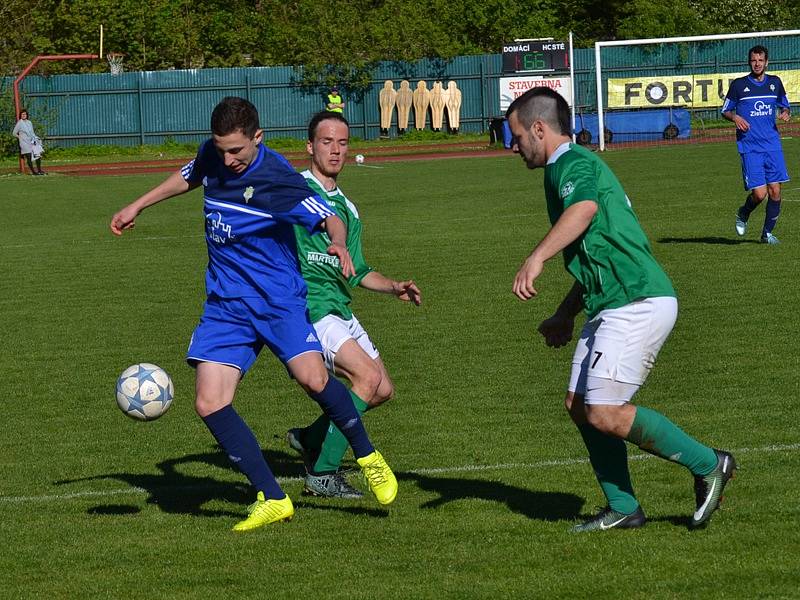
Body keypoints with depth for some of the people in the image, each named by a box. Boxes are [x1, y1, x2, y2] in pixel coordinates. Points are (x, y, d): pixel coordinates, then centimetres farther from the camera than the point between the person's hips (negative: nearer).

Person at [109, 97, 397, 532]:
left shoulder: (277, 179, -17)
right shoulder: (212, 156, 1)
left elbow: (330, 219, -18)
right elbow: (188, 177, 25)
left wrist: (338, 243, -40)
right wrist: (137, 206, 30)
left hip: (279, 299, -5)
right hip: (225, 305, 6)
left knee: (312, 377, -28)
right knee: (209, 404, -10)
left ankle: (367, 457, -1)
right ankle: (272, 499, -3)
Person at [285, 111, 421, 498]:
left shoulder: (347, 209, 18)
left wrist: (395, 288, 8)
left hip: (339, 308, 9)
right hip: (308, 306, -9)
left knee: (382, 390, 9)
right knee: (368, 377, -20)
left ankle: (311, 438, 25)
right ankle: (322, 474, -13)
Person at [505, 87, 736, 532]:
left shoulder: (573, 163, -9)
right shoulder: (565, 169, 25)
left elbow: (585, 208, -35)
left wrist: (537, 258, -47)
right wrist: (566, 315, 34)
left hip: (637, 304, -11)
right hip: (613, 307, 11)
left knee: (605, 414, -13)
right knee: (580, 406, 9)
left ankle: (707, 465, -2)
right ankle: (623, 508, 13)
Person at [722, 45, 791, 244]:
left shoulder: (775, 82, 10)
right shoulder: (739, 84, 1)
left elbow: (784, 105, 23)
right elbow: (725, 110, 10)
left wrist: (785, 113, 0)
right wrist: (735, 117, -12)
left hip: (773, 144, 3)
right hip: (750, 147, -3)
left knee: (775, 191, -2)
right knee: (759, 193, -11)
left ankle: (767, 232, 14)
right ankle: (743, 215, 21)